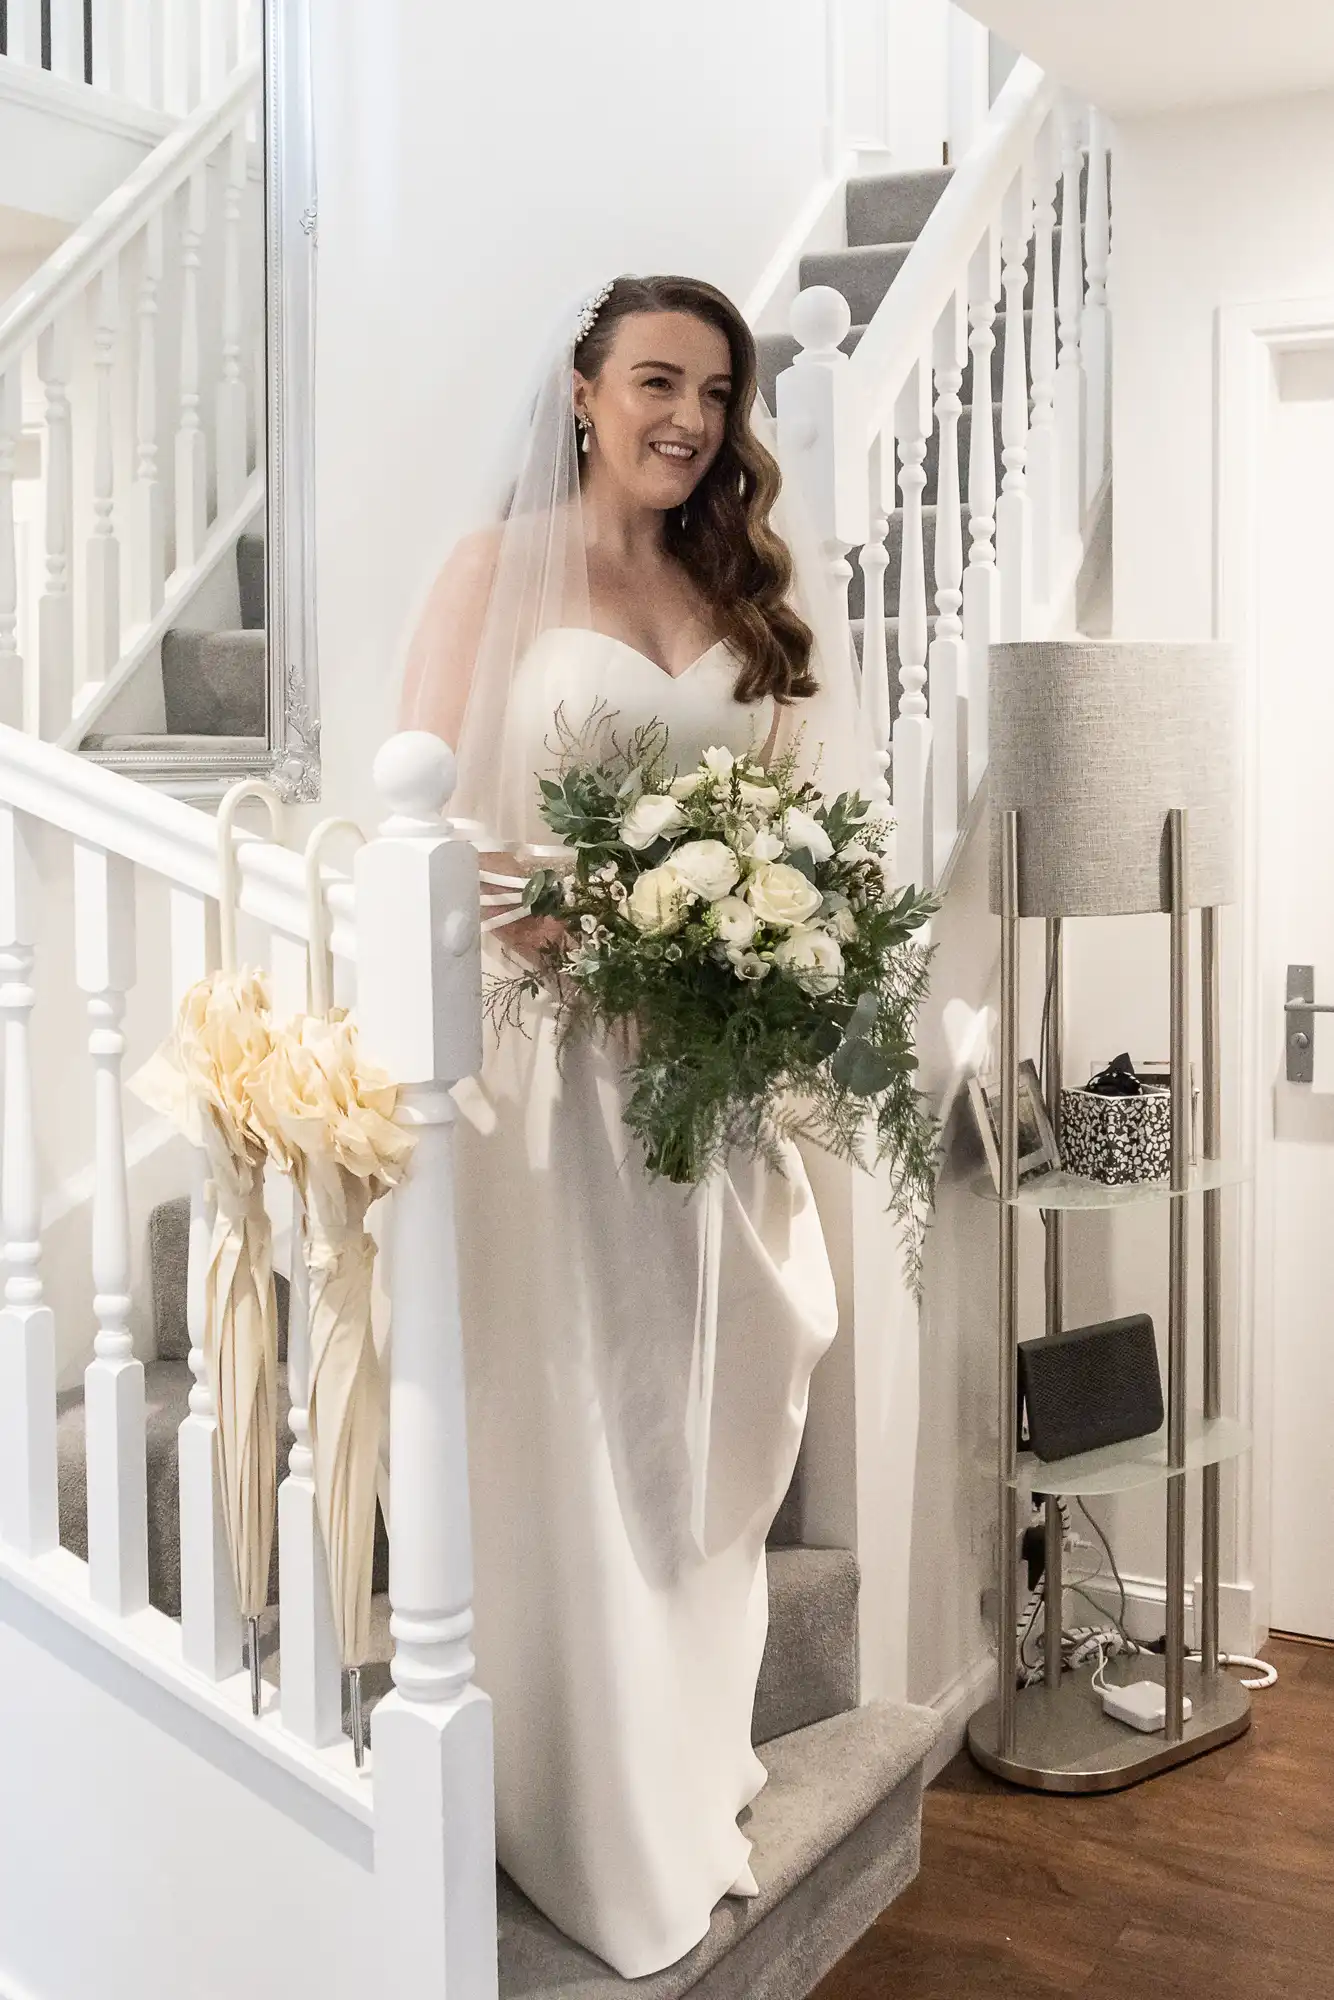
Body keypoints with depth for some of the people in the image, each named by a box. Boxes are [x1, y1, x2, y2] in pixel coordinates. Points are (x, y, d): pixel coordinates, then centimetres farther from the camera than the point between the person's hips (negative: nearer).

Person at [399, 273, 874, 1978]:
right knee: (567, 1428, 2)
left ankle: (693, 1780, 33)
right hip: (549, 1039, -4)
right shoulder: (500, 568, -2)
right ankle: (597, 1838, 19)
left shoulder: (751, 588, 12)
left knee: (701, 1419, 13)